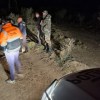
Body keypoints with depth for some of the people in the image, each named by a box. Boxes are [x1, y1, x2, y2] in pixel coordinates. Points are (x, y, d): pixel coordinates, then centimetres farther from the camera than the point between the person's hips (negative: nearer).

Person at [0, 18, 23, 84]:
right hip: (17, 48, 6)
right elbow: (21, 37, 3)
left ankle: (12, 79, 25)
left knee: (11, 65, 9)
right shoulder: (16, 28, -9)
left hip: (9, 51, -6)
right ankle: (19, 71, 51)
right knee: (17, 60, 29)